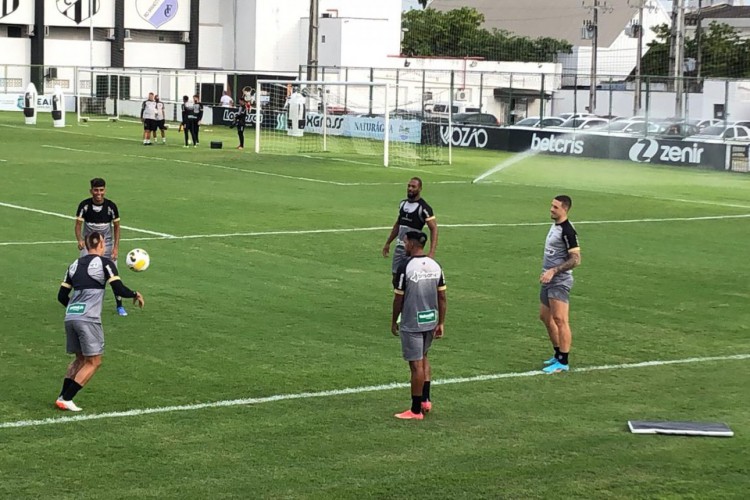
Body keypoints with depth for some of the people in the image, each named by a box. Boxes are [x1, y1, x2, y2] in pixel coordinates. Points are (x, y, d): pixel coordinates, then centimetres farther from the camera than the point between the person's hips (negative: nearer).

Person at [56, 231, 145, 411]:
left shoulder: (75, 265, 18)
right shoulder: (104, 263, -1)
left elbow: (62, 296, 18)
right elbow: (119, 290, -7)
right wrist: (135, 295, 11)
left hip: (70, 317, 7)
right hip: (88, 319, -7)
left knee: (80, 359, 21)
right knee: (93, 362, 2)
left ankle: (62, 396, 14)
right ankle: (66, 399, -4)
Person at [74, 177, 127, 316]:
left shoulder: (111, 206, -13)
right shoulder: (84, 205, -14)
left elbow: (116, 227, -3)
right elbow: (78, 225, -14)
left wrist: (116, 247, -10)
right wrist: (80, 240, -33)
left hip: (107, 244, 0)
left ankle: (119, 306, 11)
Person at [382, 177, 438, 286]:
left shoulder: (424, 208, -13)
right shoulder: (403, 203, 10)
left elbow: (433, 229, -17)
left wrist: (431, 252, -27)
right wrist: (388, 243, 23)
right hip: (399, 247, 7)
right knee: (396, 278, 9)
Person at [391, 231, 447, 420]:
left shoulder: (405, 267, -16)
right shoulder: (435, 266, 3)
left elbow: (398, 299, -11)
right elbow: (442, 297, 5)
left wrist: (394, 322, 2)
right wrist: (441, 323, 12)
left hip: (411, 324, -6)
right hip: (431, 322, 6)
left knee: (416, 365, -1)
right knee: (423, 358, 24)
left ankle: (416, 410, 7)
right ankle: (425, 400, 23)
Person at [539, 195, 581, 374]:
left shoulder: (567, 231, -17)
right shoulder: (554, 225, 12)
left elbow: (575, 259, -20)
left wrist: (553, 271, -24)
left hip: (560, 282, -10)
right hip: (549, 280, 10)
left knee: (559, 319, -12)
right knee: (545, 317, 17)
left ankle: (563, 362, -10)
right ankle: (558, 354, 28)